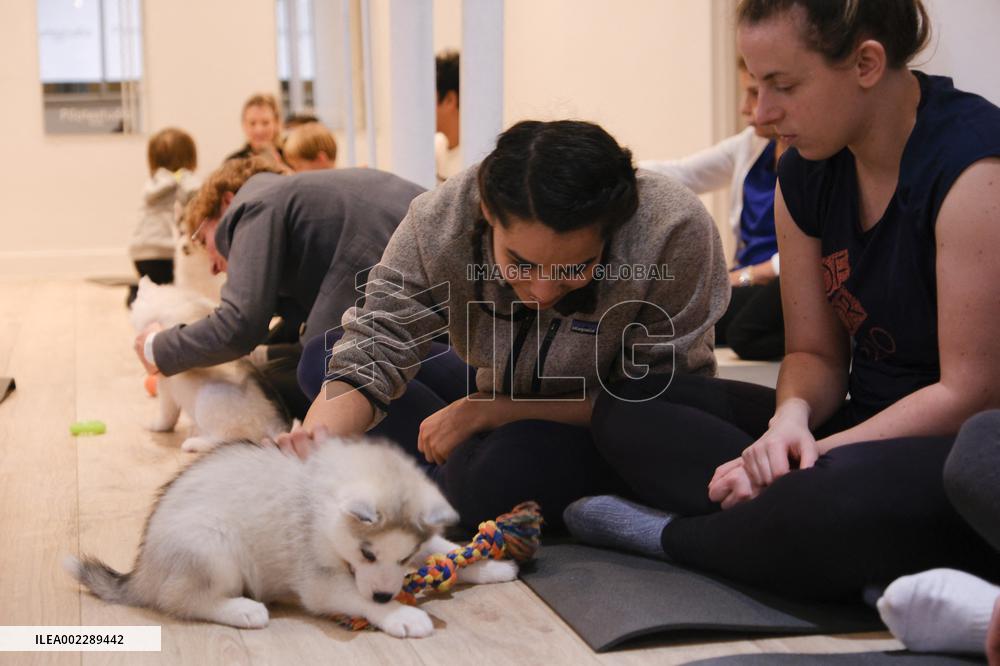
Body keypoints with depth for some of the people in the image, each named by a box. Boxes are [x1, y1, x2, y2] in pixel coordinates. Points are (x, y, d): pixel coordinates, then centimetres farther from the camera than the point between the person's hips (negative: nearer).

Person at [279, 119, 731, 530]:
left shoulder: (675, 230, -35)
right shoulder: (439, 222, -26)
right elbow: (370, 357, -24)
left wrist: (490, 411, -29)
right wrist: (312, 439, -47)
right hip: (503, 403, 4)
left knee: (496, 476, -35)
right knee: (321, 359, 0)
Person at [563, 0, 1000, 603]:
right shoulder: (807, 173, 4)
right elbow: (815, 352, 7)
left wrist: (815, 458, -20)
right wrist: (792, 418, -16)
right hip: (868, 427, 8)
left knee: (841, 500, -42)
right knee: (626, 407, -4)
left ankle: (668, 533, -11)